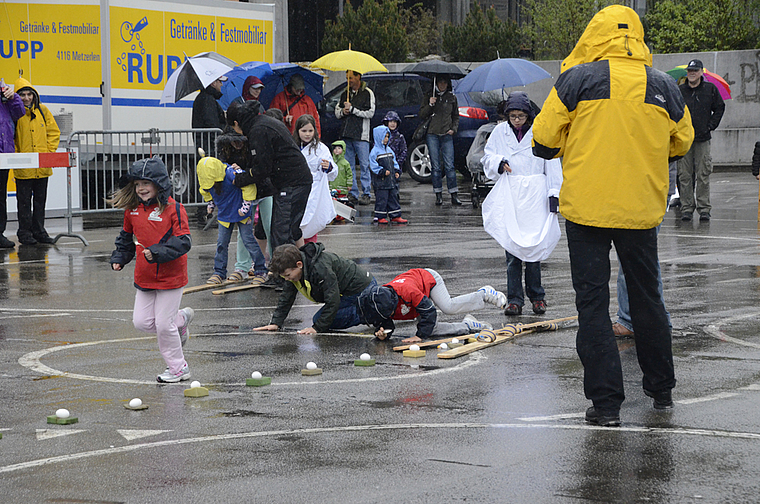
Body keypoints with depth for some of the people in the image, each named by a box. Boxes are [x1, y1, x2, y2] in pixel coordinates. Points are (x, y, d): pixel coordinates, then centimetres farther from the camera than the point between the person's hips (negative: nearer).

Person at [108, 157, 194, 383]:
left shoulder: (173, 209, -15)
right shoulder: (133, 210, 5)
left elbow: (182, 242, -19)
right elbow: (127, 237, 20)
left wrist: (157, 252, -30)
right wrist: (119, 258, 8)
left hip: (170, 277, -7)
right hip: (144, 278, 7)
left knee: (164, 325, -4)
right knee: (142, 322, 5)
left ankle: (178, 368, 15)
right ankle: (180, 319, 31)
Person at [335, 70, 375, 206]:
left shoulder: (367, 93, 0)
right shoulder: (345, 94, 17)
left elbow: (370, 113, -10)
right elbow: (336, 112, 22)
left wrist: (352, 109, -14)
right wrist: (342, 112, -1)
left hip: (361, 136, -6)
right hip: (346, 135, 6)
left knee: (364, 165, -5)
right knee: (349, 166, 5)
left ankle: (366, 194, -2)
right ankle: (353, 194, 10)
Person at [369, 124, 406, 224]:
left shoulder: (389, 150, 15)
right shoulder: (375, 151, -9)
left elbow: (394, 162, 21)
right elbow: (373, 165, -14)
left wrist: (397, 171, 8)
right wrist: (382, 171, -22)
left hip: (392, 180, 7)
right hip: (381, 181, -7)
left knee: (393, 197, 9)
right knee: (382, 199, -4)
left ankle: (395, 216, 14)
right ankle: (380, 217, 4)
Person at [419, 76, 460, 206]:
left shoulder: (452, 98, 13)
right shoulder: (430, 97, 8)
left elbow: (456, 116, 19)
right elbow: (421, 115, 6)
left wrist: (454, 129, 3)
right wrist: (430, 105, -9)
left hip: (447, 135, 0)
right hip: (432, 134, 0)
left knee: (449, 165, -7)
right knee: (436, 167, -1)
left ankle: (454, 195, -5)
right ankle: (438, 195, 5)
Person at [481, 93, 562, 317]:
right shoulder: (500, 132, 7)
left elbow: (552, 165, 1)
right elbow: (487, 158, 17)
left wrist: (554, 195, -4)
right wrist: (499, 163, -6)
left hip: (535, 197, -2)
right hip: (508, 196, 2)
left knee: (534, 246, -2)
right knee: (511, 248, -1)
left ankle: (536, 296, 11)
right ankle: (514, 299, 4)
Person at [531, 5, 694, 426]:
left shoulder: (578, 79, -8)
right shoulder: (665, 87, 1)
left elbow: (543, 142, -6)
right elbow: (682, 143, 14)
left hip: (586, 209, -3)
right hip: (642, 210, 3)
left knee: (592, 302, 2)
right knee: (647, 297, 18)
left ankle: (606, 402, -1)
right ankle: (661, 388, 30)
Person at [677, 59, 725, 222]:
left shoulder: (710, 89, 5)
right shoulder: (678, 91, 5)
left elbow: (719, 108, 12)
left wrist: (711, 126, 4)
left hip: (703, 138, -1)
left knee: (703, 175, -2)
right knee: (684, 176, -1)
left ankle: (704, 209, 3)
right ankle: (686, 208, 5)